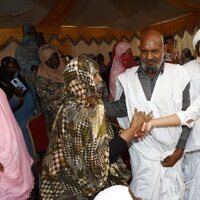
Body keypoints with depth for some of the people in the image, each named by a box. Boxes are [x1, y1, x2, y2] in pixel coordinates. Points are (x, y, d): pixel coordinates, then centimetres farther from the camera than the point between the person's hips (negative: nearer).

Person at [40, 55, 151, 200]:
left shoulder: (82, 105, 1)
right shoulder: (78, 114, -27)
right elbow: (101, 157, -26)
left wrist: (130, 132, -3)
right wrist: (132, 128, -20)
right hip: (83, 186, -8)